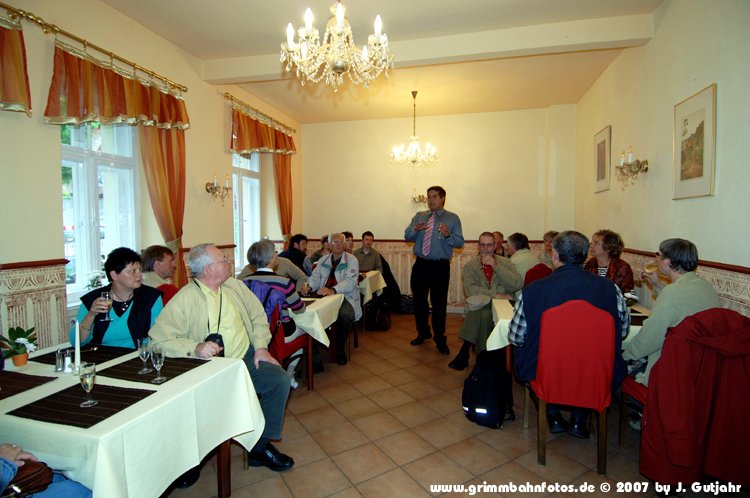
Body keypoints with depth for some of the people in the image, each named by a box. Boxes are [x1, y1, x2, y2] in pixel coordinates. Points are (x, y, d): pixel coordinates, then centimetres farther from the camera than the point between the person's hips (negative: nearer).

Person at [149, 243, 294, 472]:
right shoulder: (184, 300, -9)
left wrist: (261, 347, 0)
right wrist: (195, 348, -27)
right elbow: (159, 338, -13)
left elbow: (258, 316, 13)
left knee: (280, 380, -15)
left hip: (247, 358, 5)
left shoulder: (235, 285, 8)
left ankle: (261, 446, 4)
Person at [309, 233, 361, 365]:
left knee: (345, 316, -33)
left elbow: (350, 281, -15)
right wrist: (309, 287, -15)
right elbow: (315, 277, 9)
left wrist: (333, 290, -32)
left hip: (346, 297, -3)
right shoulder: (323, 260, 15)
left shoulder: (351, 260, -1)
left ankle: (340, 351, -7)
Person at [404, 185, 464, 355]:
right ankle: (423, 333, 34)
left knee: (439, 303, 4)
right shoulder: (419, 216, 12)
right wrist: (415, 229, -16)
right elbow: (407, 236, 6)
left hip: (440, 266, -3)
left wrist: (448, 235, -26)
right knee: (419, 301, 13)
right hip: (420, 265, 4)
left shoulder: (452, 218, 2)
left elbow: (460, 242, -6)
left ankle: (440, 340, 20)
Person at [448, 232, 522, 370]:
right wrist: (495, 294, -18)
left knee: (482, 314, -30)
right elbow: (469, 289, -9)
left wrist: (496, 266, -14)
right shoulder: (470, 266, 7)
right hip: (480, 306, 0)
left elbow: (518, 284, -9)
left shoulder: (504, 262, 8)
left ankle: (465, 352, -15)